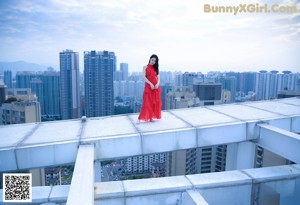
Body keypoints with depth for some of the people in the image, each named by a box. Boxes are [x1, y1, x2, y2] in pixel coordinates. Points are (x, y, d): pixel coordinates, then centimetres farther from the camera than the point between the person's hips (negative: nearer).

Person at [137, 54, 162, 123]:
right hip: (148, 86, -5)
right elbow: (144, 77, -6)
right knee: (147, 103, -9)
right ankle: (140, 118, -6)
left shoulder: (156, 68, 15)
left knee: (155, 102, 3)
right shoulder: (145, 67, 4)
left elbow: (158, 78, 9)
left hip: (156, 87, 5)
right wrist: (150, 84, -17)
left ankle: (151, 118, 11)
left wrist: (157, 84, -12)